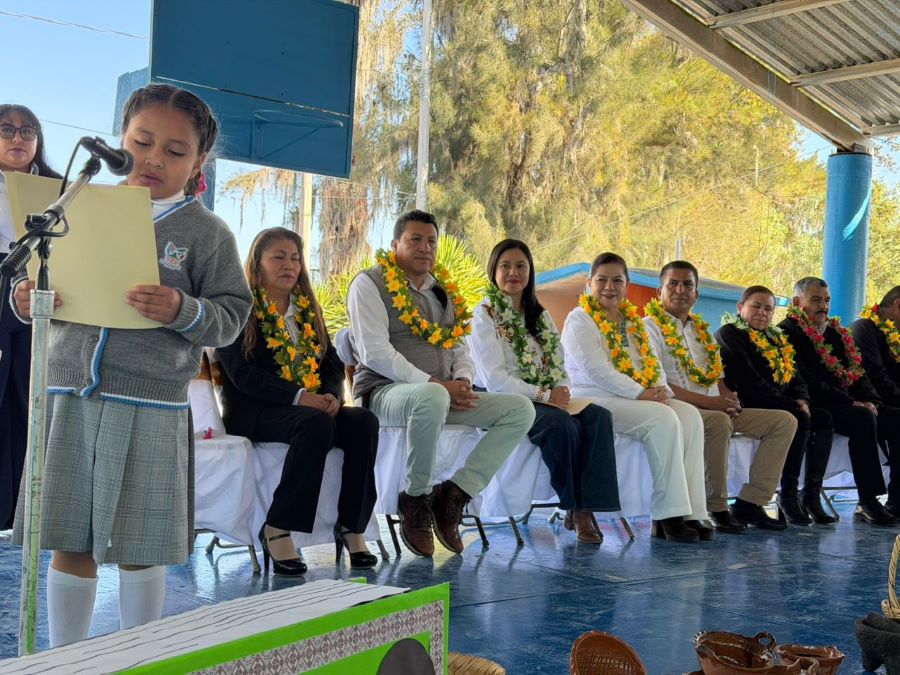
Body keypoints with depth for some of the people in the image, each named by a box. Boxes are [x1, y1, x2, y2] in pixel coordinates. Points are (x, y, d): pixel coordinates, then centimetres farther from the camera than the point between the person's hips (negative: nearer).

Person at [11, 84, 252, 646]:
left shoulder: (208, 234, 1)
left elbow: (231, 316, -1)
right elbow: (46, 284, 17)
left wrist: (184, 312, -20)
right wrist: (30, 300, -5)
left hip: (150, 406, -3)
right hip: (69, 393, 3)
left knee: (139, 549, 6)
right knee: (68, 544, 9)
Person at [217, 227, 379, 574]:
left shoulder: (307, 309, 21)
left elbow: (333, 363, 15)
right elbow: (242, 373, -12)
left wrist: (332, 395, -9)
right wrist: (300, 397, -23)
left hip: (312, 407, 6)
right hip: (252, 411, -6)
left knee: (364, 421, -23)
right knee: (317, 424, -36)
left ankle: (351, 525, -18)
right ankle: (277, 530, -28)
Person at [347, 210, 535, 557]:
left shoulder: (445, 291, 20)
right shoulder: (370, 283, -1)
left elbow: (460, 349, 21)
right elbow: (375, 352, -13)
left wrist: (463, 380, -4)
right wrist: (434, 384, -20)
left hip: (441, 395, 7)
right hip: (385, 392, -7)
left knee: (520, 409, -10)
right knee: (432, 397, -42)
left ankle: (455, 493, -13)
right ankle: (416, 499, -20)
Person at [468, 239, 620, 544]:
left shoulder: (540, 316, 19)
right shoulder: (485, 314, -3)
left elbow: (559, 367, 16)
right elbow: (495, 381, -13)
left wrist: (562, 390, -8)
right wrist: (546, 395, -14)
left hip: (547, 401, 7)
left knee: (599, 416, -21)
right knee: (563, 424, -33)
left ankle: (586, 508, -26)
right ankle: (574, 507, -14)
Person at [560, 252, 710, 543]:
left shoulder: (634, 322, 23)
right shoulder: (580, 319, -1)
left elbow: (653, 363, 18)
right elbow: (595, 369, -14)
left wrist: (662, 391, -5)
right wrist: (641, 394, -18)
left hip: (639, 400, 7)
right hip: (596, 401, -7)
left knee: (690, 416, -17)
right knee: (663, 418, -29)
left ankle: (689, 512, -21)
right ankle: (668, 515, -25)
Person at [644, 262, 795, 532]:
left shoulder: (702, 330, 21)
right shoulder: (650, 327, -3)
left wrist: (728, 397, -4)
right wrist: (709, 402, -20)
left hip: (716, 410, 8)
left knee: (784, 421, -2)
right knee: (718, 422, -39)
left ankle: (750, 502, -8)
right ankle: (716, 508, -23)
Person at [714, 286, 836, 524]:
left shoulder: (776, 339, 22)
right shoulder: (729, 334, -4)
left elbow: (796, 378, 19)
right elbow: (749, 381, -15)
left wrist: (801, 399, -5)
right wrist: (789, 404, -18)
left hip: (780, 407, 8)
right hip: (747, 407, -8)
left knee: (823, 419, -11)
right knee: (799, 419, -27)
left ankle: (812, 494, -13)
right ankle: (788, 494, -21)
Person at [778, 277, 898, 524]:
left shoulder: (837, 332, 22)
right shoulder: (787, 332, -3)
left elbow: (858, 373, 19)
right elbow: (806, 382, -15)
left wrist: (871, 401, -3)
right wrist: (851, 402, -18)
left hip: (850, 406, 8)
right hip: (816, 409, -8)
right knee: (863, 419, -32)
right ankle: (867, 504, -29)